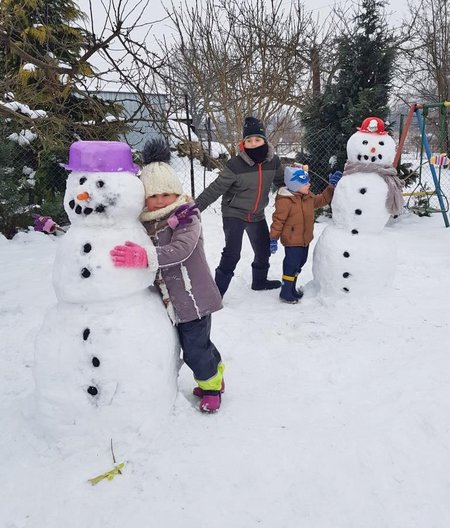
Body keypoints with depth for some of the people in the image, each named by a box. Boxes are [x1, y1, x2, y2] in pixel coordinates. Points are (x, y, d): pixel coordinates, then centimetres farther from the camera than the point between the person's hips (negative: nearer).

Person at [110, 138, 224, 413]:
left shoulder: (187, 217, -16)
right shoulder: (146, 223, 4)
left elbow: (181, 249, -33)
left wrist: (145, 256, -44)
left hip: (193, 298, -6)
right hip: (169, 301, 6)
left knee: (195, 349, 3)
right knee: (198, 344, 21)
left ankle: (211, 386, 30)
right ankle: (214, 376, 45)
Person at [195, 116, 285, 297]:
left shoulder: (273, 161, -7)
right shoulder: (235, 165, -22)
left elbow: (281, 182, 10)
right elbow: (215, 189, -20)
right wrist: (195, 207, -26)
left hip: (257, 215, 6)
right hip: (234, 214, -5)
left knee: (263, 250, 18)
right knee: (232, 253, -15)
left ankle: (259, 281, 43)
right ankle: (218, 290, 0)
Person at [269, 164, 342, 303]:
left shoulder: (308, 196, 6)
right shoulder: (285, 201, -21)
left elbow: (322, 199, 22)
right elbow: (278, 220, -19)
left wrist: (332, 187, 14)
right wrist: (273, 238, -19)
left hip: (305, 239, 9)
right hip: (292, 241, -9)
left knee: (299, 264, 19)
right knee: (292, 265, -3)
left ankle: (292, 288, 36)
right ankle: (285, 293, 11)